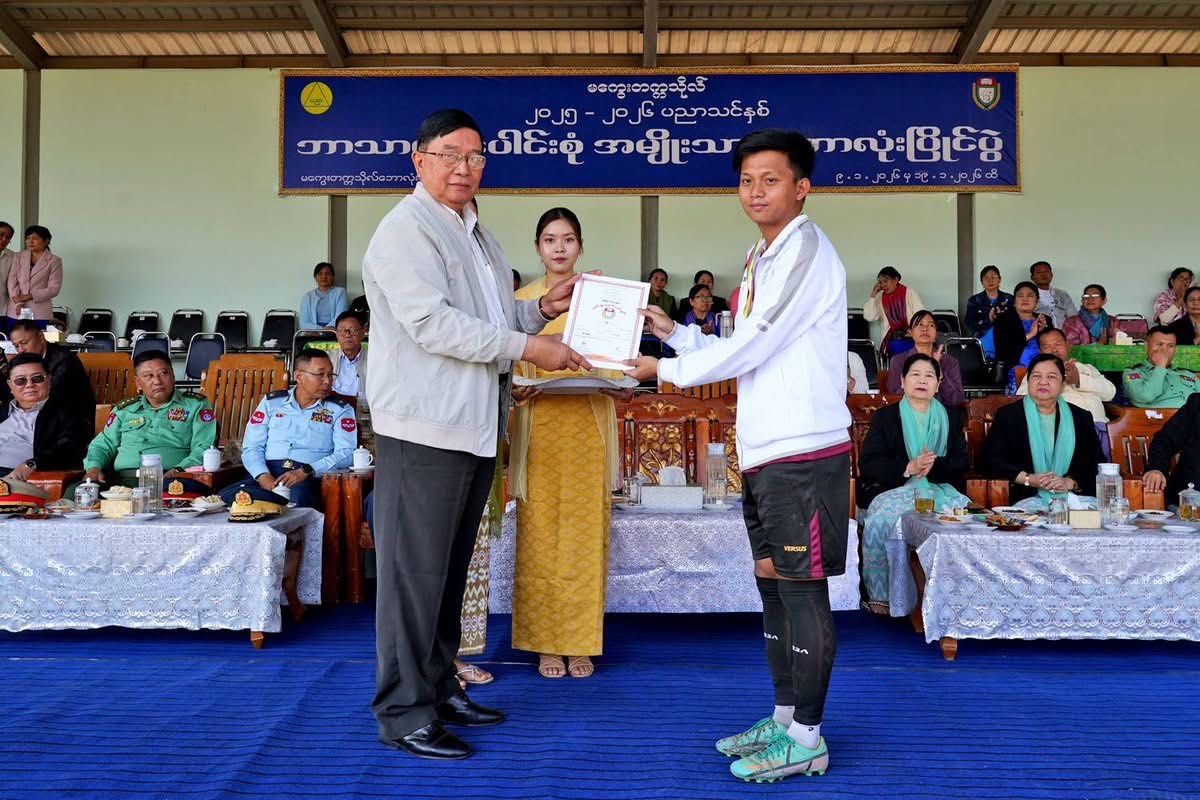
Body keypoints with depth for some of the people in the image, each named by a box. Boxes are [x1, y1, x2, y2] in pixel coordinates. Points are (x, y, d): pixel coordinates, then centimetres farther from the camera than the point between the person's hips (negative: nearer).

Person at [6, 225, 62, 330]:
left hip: (40, 314, -3)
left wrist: (28, 296, -12)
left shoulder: (54, 261, 2)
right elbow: (12, 282, 5)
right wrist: (18, 303, -10)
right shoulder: (18, 257, 11)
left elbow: (54, 289, -5)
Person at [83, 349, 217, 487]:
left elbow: (204, 449, 0)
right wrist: (94, 467, 5)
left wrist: (178, 471, -18)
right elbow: (103, 445, 29)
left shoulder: (196, 405, 12)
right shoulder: (124, 410, 25)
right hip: (121, 481, 5)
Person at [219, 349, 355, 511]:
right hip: (268, 472, 3)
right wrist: (264, 476, -10)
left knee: (298, 496, -39)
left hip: (310, 479, -3)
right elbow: (252, 447, 11)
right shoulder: (271, 402, 18)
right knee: (226, 496, -27)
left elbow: (346, 453, -3)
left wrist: (306, 472, -17)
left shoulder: (340, 410, 12)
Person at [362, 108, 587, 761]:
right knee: (415, 573, -2)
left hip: (474, 429, 9)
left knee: (451, 569, 16)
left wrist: (543, 309, 10)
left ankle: (438, 688, 29)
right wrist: (527, 347, -18)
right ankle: (402, 714, 9)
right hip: (423, 430, -9)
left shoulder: (476, 234, 20)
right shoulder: (406, 230, -9)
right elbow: (431, 323, -20)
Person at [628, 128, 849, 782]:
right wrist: (674, 331, 11)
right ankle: (783, 717, 27)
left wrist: (666, 370, -5)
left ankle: (806, 739, 10)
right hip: (763, 450, 9)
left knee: (801, 588, -2)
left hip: (803, 450, -9)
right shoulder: (761, 259, 17)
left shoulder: (806, 251, -11)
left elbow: (751, 349, -15)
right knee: (772, 581, 14)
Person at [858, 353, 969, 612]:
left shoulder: (951, 416, 19)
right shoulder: (885, 417, 11)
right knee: (884, 517, -34)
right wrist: (908, 468, -17)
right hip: (893, 488, -2)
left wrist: (934, 465, -14)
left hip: (940, 487, 2)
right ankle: (881, 596, -21)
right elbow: (867, 464, -1)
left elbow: (963, 462, 9)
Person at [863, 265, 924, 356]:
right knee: (896, 346, -30)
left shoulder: (910, 292, 6)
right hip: (892, 338, 2)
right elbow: (869, 317, 5)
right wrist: (873, 295, 2)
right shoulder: (880, 297, 15)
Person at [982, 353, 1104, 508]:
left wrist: (1070, 483, -10)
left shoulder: (1081, 418, 17)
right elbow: (991, 461, 2)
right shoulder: (1008, 415, 11)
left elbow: (1098, 464, 9)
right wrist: (1028, 479, -12)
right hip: (1026, 499, -2)